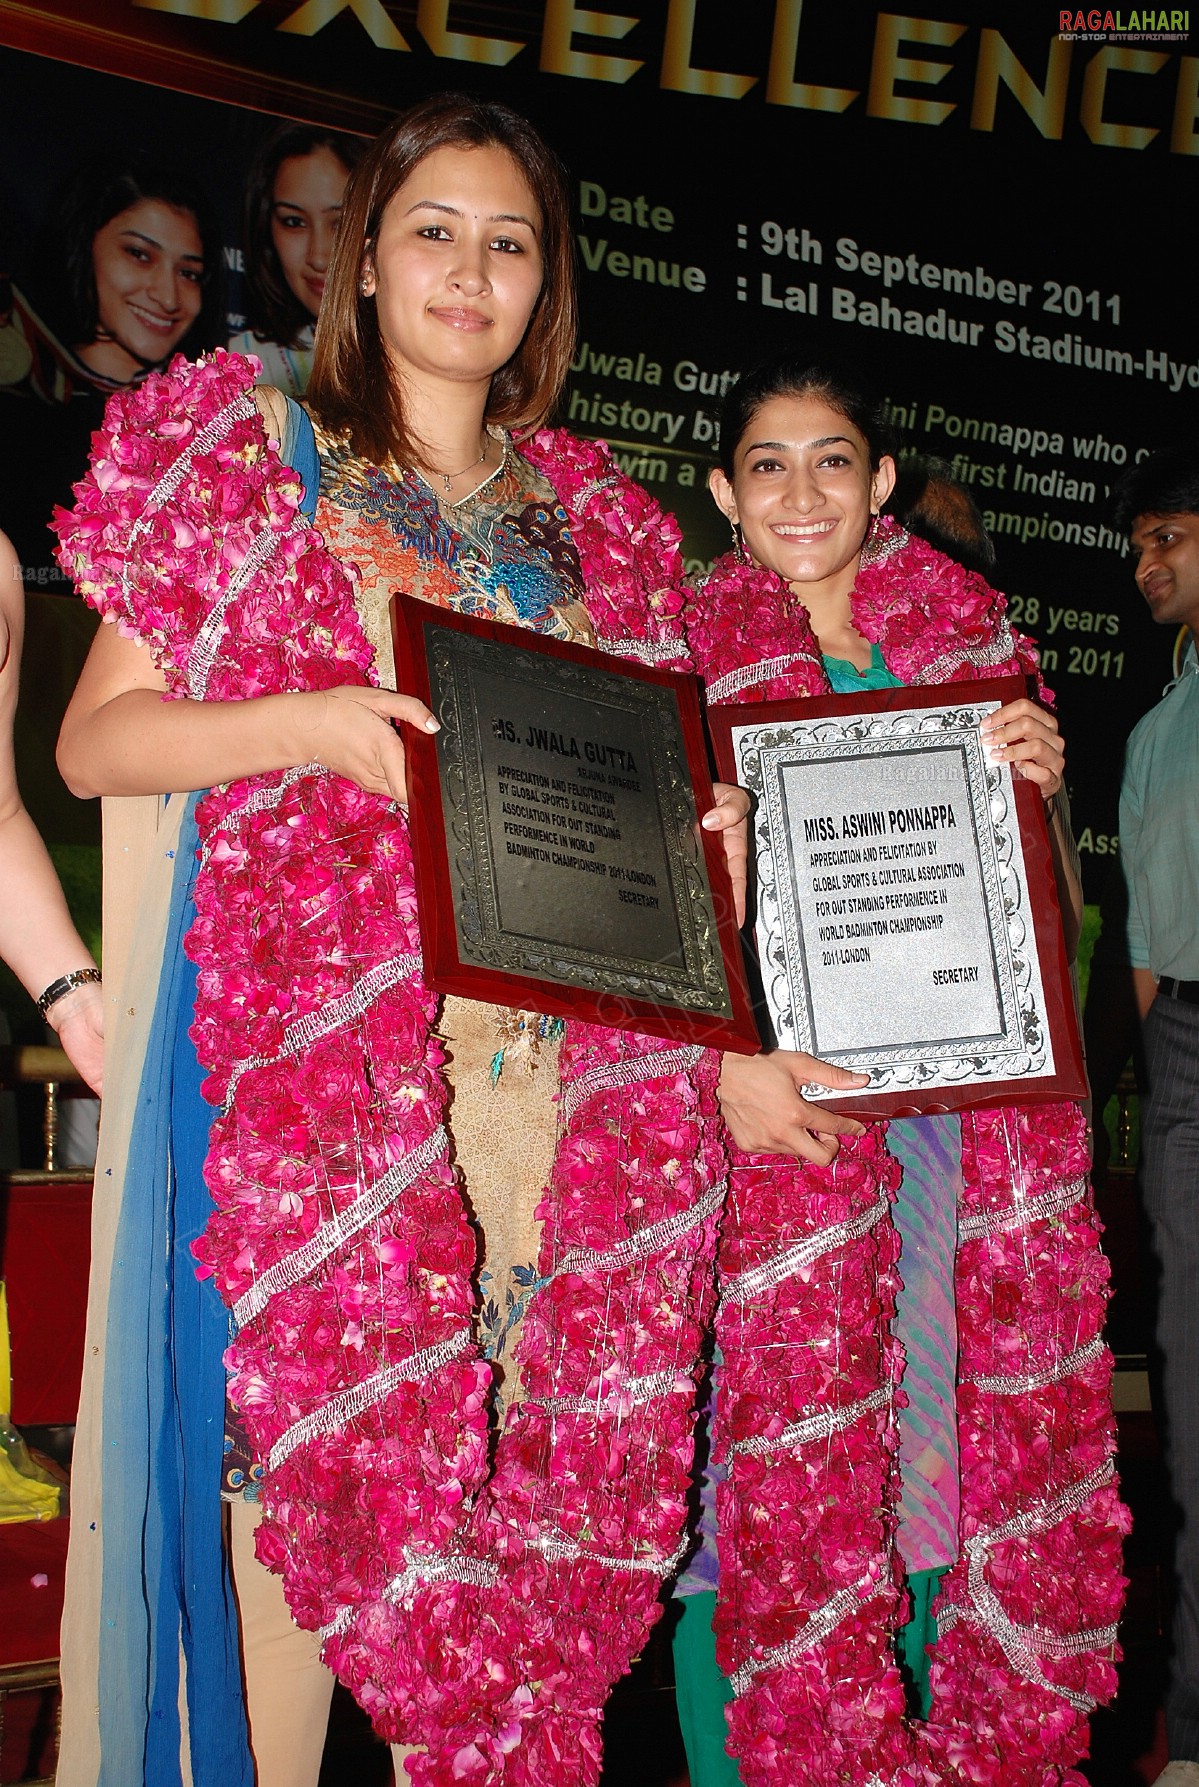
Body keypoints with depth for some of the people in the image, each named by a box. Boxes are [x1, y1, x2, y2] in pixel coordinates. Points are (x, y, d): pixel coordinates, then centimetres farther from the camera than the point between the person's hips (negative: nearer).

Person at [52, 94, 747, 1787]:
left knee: (541, 1452, 4)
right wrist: (312, 722, -15)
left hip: (559, 1063, 4)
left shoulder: (588, 512, 18)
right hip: (323, 1046, -3)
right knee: (309, 1451, -2)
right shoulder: (247, 452, 6)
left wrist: (694, 816, 0)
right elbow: (95, 739, 0)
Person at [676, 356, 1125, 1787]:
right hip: (792, 1103, -2)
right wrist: (733, 1061, -17)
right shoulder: (690, 665, 4)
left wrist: (1038, 785, -5)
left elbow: (1055, 913, 15)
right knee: (789, 1452, -2)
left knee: (981, 1442, 7)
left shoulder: (968, 640, 12)